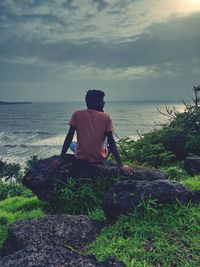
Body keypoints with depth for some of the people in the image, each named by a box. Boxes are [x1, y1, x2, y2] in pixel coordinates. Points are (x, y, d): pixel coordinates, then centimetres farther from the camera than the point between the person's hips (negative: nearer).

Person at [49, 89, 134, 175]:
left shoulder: (77, 114, -4)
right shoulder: (106, 117, -5)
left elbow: (69, 138, -6)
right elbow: (111, 142, -9)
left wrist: (61, 158, -2)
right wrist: (121, 165, -8)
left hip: (81, 157, 0)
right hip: (99, 158, 1)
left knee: (73, 144, 33)